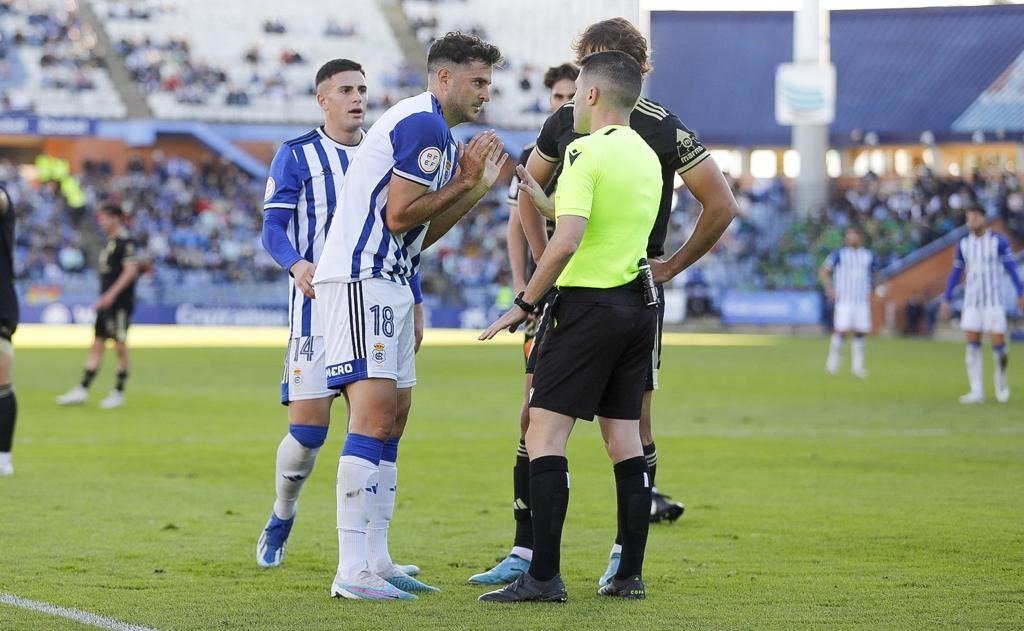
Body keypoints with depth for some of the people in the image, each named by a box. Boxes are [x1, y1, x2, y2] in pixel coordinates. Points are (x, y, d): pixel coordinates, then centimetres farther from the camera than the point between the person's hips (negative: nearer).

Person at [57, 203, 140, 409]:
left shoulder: (125, 241, -11)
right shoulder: (110, 241, 17)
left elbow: (130, 270, -19)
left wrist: (111, 294, -22)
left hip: (120, 302, -10)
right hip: (107, 302, 10)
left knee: (120, 346, -4)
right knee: (97, 345, 7)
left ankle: (119, 392, 3)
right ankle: (82, 390, 7)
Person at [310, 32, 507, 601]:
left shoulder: (432, 129, 21)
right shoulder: (425, 125, -12)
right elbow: (399, 216, -17)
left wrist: (478, 185, 17)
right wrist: (464, 182, -6)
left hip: (388, 284, 11)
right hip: (362, 280, -11)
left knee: (392, 416, 10)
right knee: (375, 415, -16)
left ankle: (375, 562, 13)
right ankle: (354, 571, -19)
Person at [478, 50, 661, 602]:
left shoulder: (587, 154, -12)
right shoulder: (647, 156, 13)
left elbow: (566, 240, -22)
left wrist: (524, 304, -13)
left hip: (589, 303, -8)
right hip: (638, 303, 8)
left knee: (545, 433, -7)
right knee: (624, 438, 10)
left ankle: (543, 575, -13)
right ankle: (630, 573, 10)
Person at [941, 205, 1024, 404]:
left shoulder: (998, 241, -4)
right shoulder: (963, 244, 7)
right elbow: (956, 273, 15)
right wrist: (946, 299, 12)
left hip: (994, 300, -3)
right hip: (972, 301, 3)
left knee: (998, 344, -7)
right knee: (972, 346, -4)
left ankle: (1000, 376, 22)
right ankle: (977, 391, -2)